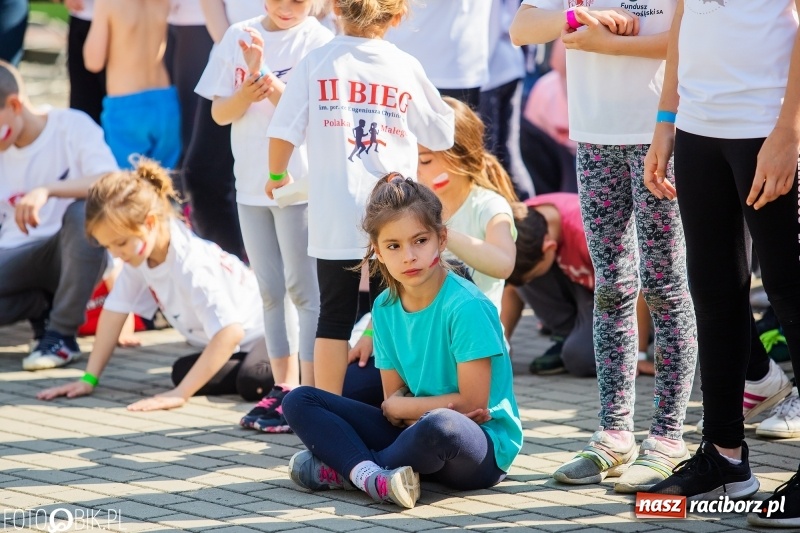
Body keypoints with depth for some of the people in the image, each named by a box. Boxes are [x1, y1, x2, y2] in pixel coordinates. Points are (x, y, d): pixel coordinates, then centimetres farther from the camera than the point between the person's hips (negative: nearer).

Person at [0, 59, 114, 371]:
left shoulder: (71, 127, -9)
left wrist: (46, 190, -38)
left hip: (73, 255, -3)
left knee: (85, 211, -38)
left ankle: (61, 334, -22)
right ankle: (43, 308, 2)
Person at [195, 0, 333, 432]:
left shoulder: (318, 41, -7)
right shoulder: (239, 37, 5)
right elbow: (220, 113, 2)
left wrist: (267, 78, -26)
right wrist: (248, 90, -17)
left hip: (300, 182, -5)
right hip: (252, 182, 5)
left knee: (303, 287, -3)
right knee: (271, 290, 11)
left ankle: (309, 392, -1)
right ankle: (283, 387, 19)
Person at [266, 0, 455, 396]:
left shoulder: (317, 62, -1)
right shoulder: (405, 67, 1)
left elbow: (284, 131, -2)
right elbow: (442, 135, 8)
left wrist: (277, 174, 16)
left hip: (334, 221, 0)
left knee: (334, 319, 5)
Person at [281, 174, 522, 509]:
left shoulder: (466, 306, -17)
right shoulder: (385, 308, 3)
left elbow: (472, 405, -16)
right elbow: (392, 399, 5)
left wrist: (400, 407, -4)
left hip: (485, 447, -7)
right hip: (413, 430, 7)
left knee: (440, 427, -42)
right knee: (299, 402, -1)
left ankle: (340, 468, -17)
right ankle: (368, 474, -27)